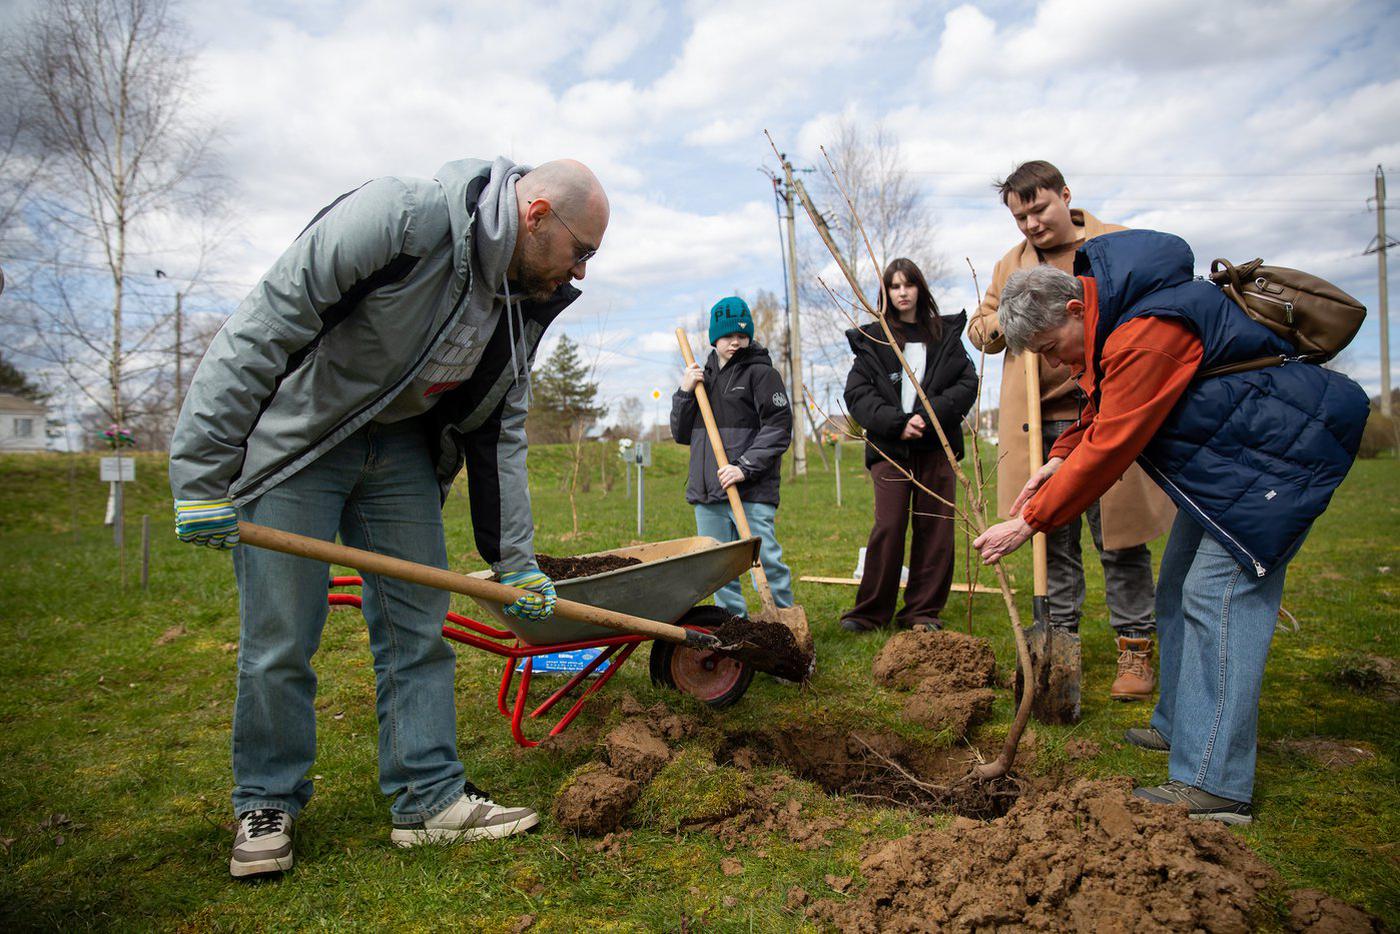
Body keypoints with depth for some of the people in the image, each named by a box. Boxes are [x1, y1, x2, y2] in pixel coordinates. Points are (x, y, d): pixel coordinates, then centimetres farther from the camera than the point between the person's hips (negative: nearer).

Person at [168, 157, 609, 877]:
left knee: (418, 624, 4)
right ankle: (266, 804, 19)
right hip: (295, 434, -6)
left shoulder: (527, 303, -2)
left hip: (403, 445, 6)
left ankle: (429, 798, 16)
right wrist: (203, 473, -22)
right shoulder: (400, 218, -26)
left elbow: (500, 435, 4)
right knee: (278, 635, -2)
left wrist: (514, 561, 2)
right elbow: (263, 328, -23)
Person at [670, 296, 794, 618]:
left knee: (766, 561, -9)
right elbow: (681, 433, 18)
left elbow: (778, 428, -8)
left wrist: (745, 467, -17)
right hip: (707, 494, 6)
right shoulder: (702, 376, 18)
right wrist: (684, 393, 2)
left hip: (752, 493, -6)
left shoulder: (761, 373, 0)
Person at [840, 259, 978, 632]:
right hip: (889, 448, -2)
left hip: (937, 446, 2)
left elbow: (967, 382, 2)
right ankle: (870, 612, 1)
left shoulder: (945, 334, 12)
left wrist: (931, 413, -13)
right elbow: (856, 394, -1)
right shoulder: (871, 339, 8)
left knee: (935, 528, 1)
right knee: (888, 527, -10)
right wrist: (896, 422, -15)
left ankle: (923, 612, 11)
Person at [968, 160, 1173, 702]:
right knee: (1053, 540, 10)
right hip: (1038, 425, 4)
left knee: (1119, 540, 2)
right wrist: (1003, 321, -1)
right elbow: (978, 327, 21)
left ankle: (1135, 648, 14)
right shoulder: (1010, 265, 17)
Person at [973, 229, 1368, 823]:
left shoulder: (1148, 333, -30)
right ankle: (1179, 725, 27)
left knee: (1221, 596, -16)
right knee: (1180, 589, 14)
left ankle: (1213, 783, -14)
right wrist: (1056, 463, -2)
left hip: (1277, 453, -11)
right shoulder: (1104, 319, 4)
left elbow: (1109, 446, -29)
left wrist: (1030, 522, -23)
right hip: (1223, 455, 11)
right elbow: (1100, 410, 16)